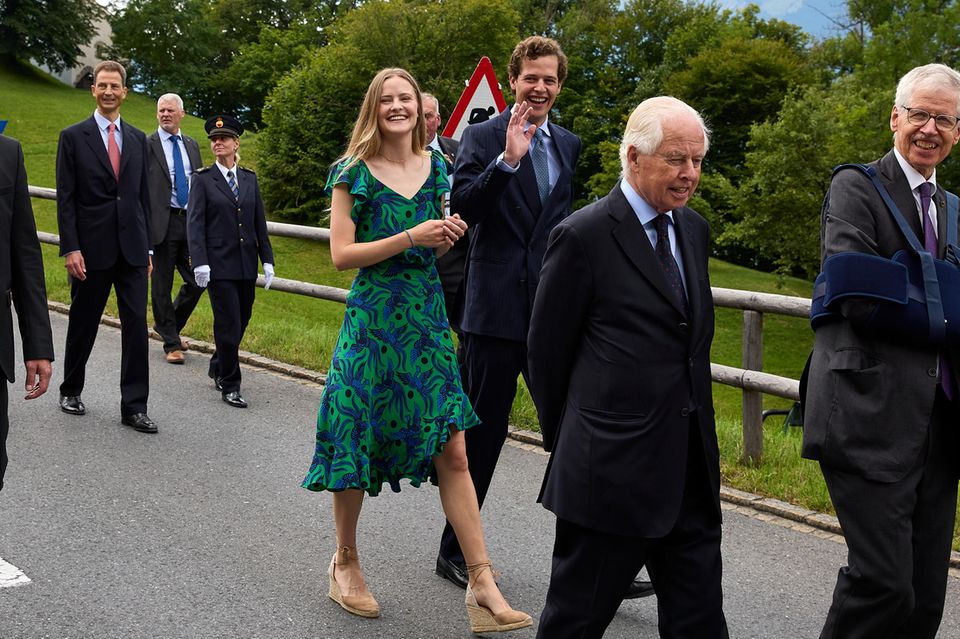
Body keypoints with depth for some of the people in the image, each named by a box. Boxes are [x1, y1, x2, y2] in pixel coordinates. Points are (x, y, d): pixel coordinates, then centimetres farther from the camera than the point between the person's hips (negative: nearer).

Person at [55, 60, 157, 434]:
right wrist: (70, 248, -12)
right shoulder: (73, 137, 0)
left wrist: (147, 246, 10)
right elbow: (65, 198, -4)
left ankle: (134, 406, 3)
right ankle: (71, 391, 30)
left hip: (132, 248, 3)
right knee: (83, 324, 10)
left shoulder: (138, 139, 10)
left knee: (137, 325, -2)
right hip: (91, 248, -3)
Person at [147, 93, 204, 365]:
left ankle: (170, 325, 29)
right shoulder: (147, 145, -2)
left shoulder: (192, 144, 14)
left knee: (197, 281, 6)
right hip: (162, 222, -5)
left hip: (191, 221, 5)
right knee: (162, 285, 3)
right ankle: (171, 343, 14)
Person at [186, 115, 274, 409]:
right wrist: (200, 262, -15)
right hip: (219, 264, -4)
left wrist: (267, 260, 6)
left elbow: (259, 222, 11)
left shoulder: (249, 178, 11)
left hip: (247, 264, 4)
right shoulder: (202, 179, 0)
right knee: (228, 325, -5)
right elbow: (195, 223, -6)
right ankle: (229, 385, 5)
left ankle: (218, 368, 32)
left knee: (240, 321, 10)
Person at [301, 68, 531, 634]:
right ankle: (345, 562, 28)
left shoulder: (436, 167, 10)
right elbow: (342, 254, -9)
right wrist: (411, 237, -18)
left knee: (453, 450, -2)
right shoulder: (354, 172, -3)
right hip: (373, 317, -3)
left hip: (428, 316, 4)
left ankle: (482, 585, 1)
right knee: (358, 444, 6)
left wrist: (448, 236, -3)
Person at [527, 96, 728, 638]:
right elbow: (548, 350, -4)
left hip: (693, 466, 7)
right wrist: (568, 441, 5)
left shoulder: (694, 230, 11)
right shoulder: (584, 236, -11)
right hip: (612, 466, -6)